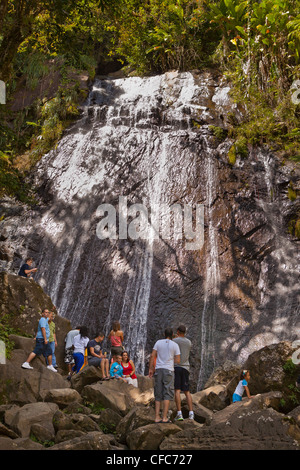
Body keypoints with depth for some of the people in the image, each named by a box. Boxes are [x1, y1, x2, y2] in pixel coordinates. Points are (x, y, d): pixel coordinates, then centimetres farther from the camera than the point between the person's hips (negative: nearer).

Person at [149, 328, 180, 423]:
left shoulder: (158, 342, 7)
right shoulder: (175, 345, 1)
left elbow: (152, 356, 1)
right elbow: (178, 361, -2)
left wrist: (150, 369, 4)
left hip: (158, 370, 3)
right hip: (169, 370, -3)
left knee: (158, 395, 7)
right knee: (167, 394, -1)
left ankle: (157, 417, 3)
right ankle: (165, 418, -8)